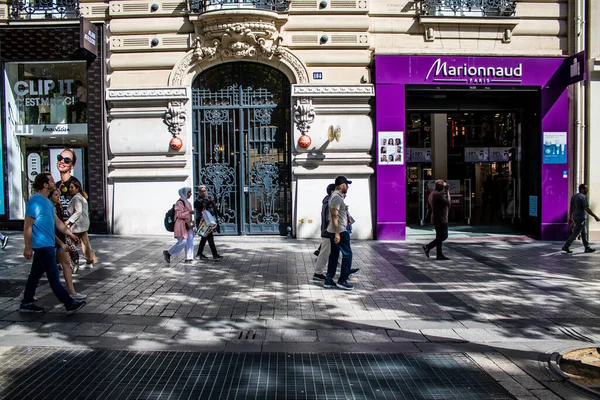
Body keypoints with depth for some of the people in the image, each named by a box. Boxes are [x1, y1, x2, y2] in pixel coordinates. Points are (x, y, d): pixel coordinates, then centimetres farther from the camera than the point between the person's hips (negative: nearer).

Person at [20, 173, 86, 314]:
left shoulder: (48, 202, 13)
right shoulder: (35, 201, -16)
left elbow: (57, 222, 20)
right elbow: (27, 226, -16)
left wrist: (70, 234, 20)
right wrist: (27, 247, -16)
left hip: (46, 245, 9)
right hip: (42, 245, -9)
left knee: (36, 274, 15)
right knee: (53, 276, -4)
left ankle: (26, 303, 24)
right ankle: (69, 304, -1)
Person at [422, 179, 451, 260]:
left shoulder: (432, 194, 15)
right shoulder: (438, 194, -17)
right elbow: (448, 203, -19)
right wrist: (447, 194, -8)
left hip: (435, 219, 10)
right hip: (441, 219, -10)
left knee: (440, 237, 10)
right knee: (443, 236, -7)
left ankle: (439, 254, 9)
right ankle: (427, 247, -8)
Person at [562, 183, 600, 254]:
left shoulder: (574, 196, 9)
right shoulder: (583, 197, -18)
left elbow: (571, 208, 13)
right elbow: (587, 209, -22)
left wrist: (570, 218, 18)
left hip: (576, 217, 9)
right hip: (581, 218, -9)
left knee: (584, 233, 15)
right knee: (575, 234, -3)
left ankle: (587, 248, 19)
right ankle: (566, 246, 0)